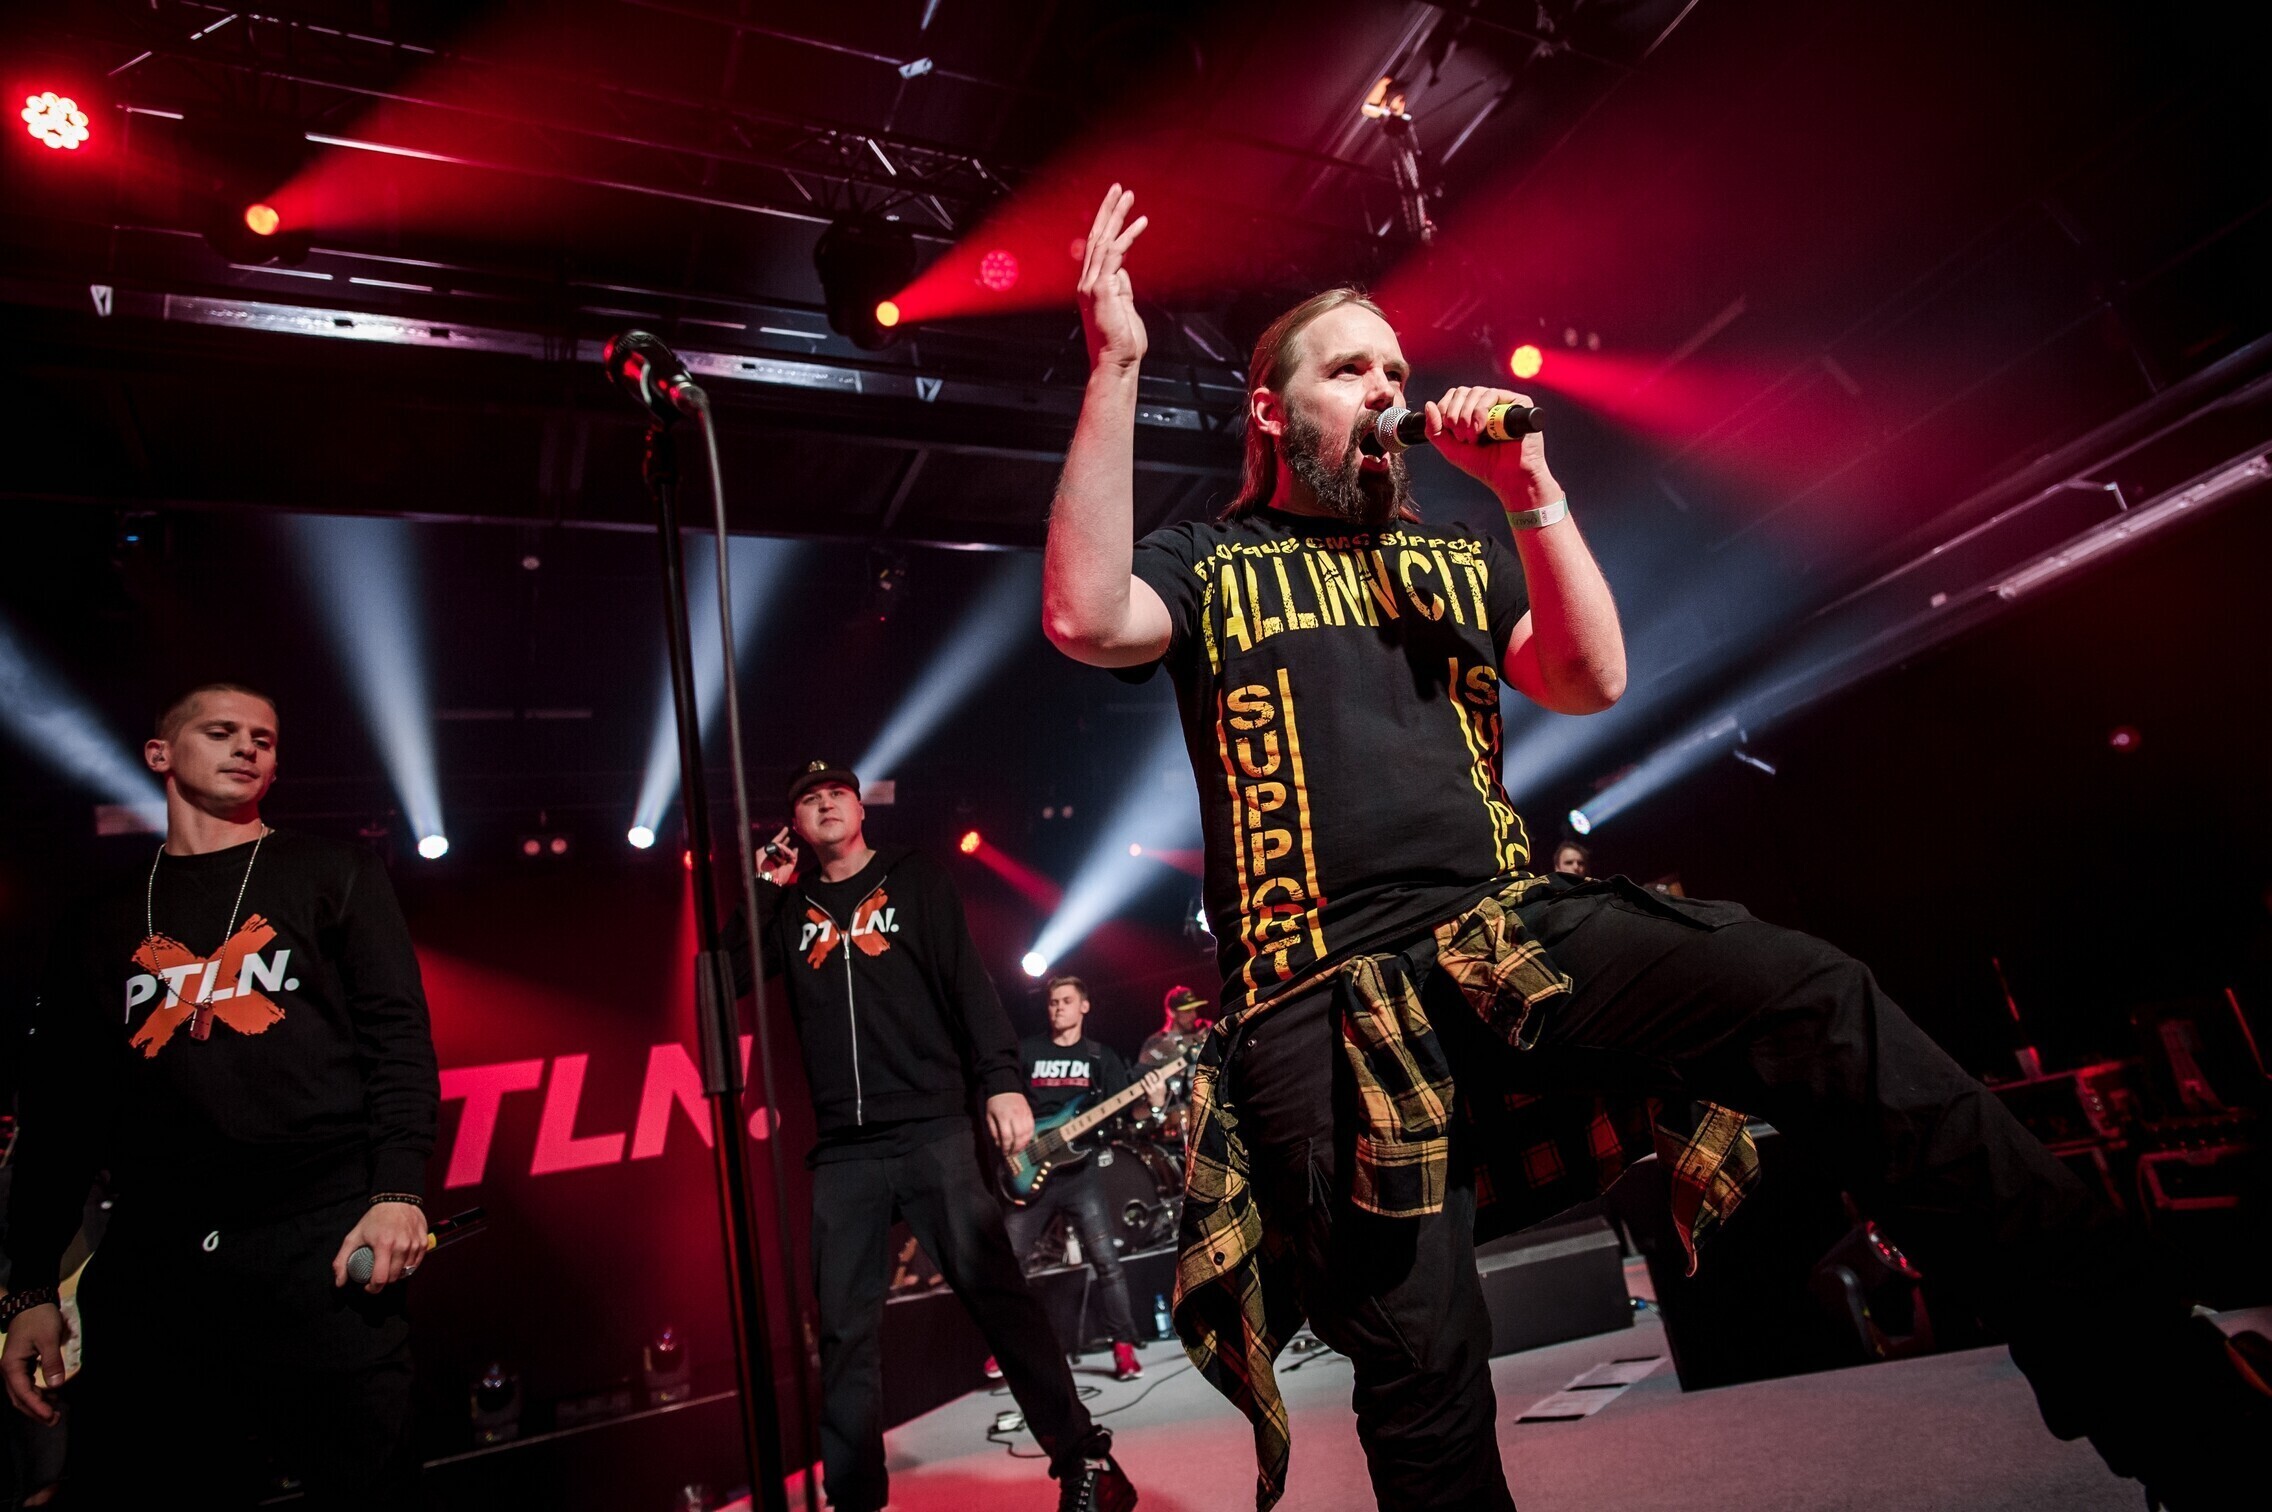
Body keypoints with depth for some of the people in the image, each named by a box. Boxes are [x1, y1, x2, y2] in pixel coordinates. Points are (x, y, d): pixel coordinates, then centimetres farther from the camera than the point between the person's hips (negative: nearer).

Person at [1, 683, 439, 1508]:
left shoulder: (331, 873, 10)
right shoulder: (101, 925, 18)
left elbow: (397, 1033, 1)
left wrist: (398, 1191, -11)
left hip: (319, 1243, -2)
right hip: (151, 1263, 3)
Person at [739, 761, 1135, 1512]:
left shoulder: (915, 879, 9)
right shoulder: (789, 907, 17)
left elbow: (968, 979, 0)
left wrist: (1001, 1079, -12)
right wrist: (765, 885, 4)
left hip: (933, 1131, -3)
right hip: (842, 1150, 3)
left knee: (996, 1292, -6)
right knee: (845, 1329, 4)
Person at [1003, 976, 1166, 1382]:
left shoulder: (1102, 1056, 6)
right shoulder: (1026, 1051, 7)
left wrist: (1154, 1103, -21)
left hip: (1079, 1170, -1)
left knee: (1105, 1260, -7)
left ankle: (1124, 1347, 3)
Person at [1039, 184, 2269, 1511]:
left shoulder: (1455, 559, 23)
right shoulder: (1208, 563, 14)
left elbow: (1593, 680, 9)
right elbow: (1085, 618, -7)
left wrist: (1531, 488, 0)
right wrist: (1116, 368, -9)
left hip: (1515, 931, 3)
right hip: (1327, 999, -2)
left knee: (1818, 1000, -24)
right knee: (1424, 1386, -3)